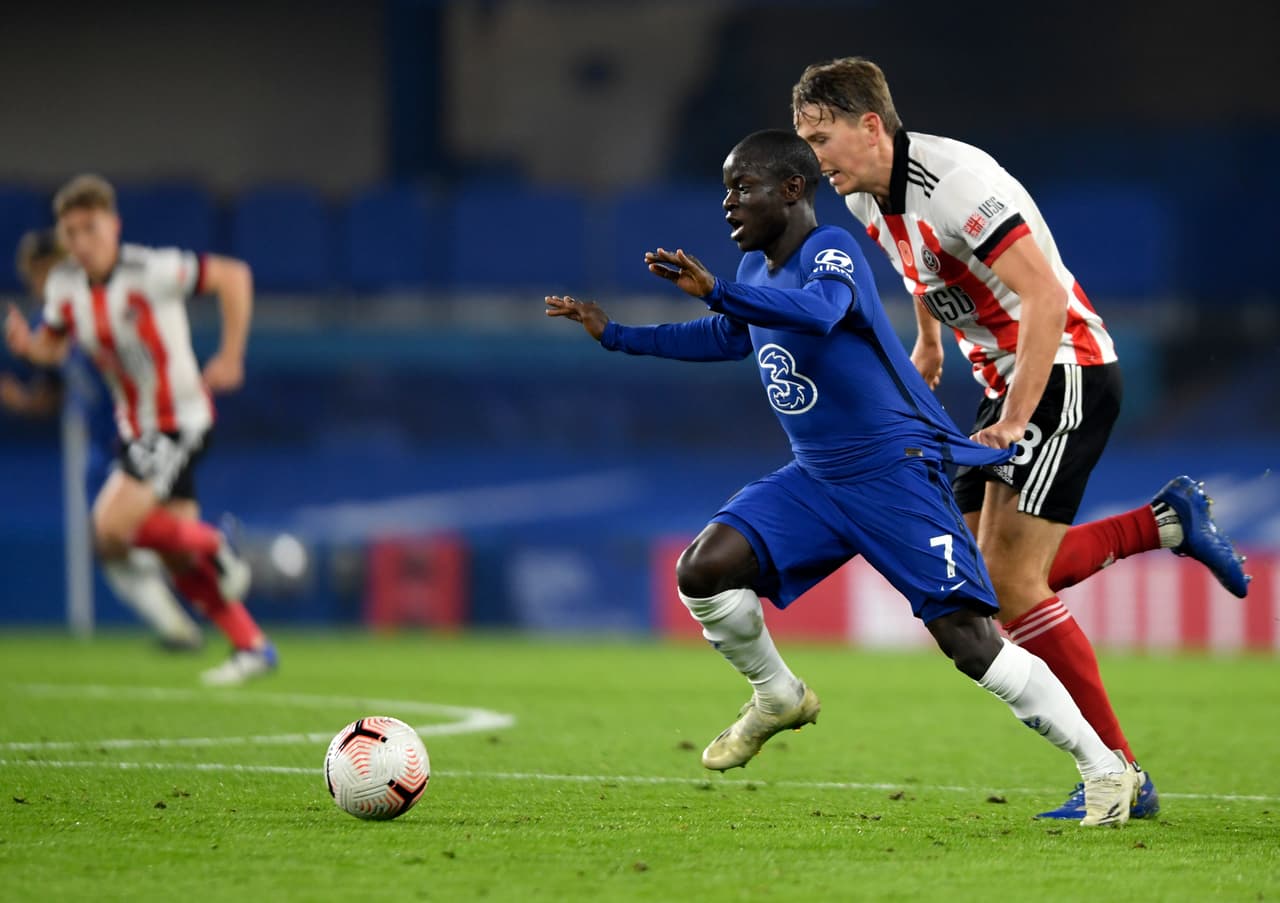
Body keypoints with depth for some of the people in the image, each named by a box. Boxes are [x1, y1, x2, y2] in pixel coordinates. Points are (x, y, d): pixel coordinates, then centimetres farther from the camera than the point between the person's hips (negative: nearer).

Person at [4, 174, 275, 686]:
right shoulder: (64, 287, -2)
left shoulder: (151, 272, -21)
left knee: (112, 528, -21)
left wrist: (230, 357, -17)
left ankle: (214, 548, 2)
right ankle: (251, 647, 23)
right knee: (177, 559, 10)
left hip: (180, 422, -7)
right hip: (135, 427, 7)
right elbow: (53, 347, 11)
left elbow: (233, 276, -14)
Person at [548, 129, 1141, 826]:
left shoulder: (832, 250, -17)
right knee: (703, 570, -11)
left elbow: (818, 312, -40)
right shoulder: (756, 268, 10)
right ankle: (778, 697, 14)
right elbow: (727, 338, 30)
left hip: (894, 473, -8)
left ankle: (1104, 768, -6)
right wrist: (614, 335, 27)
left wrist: (716, 292, -51)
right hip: (814, 479, 8)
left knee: (967, 638, -14)